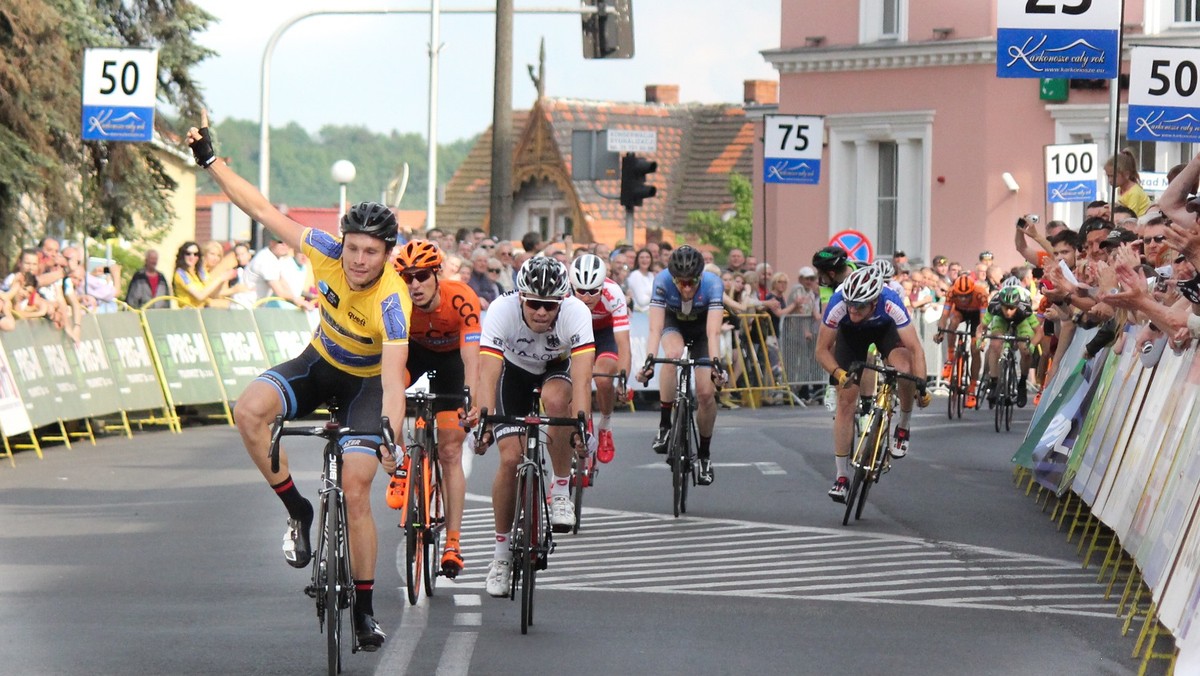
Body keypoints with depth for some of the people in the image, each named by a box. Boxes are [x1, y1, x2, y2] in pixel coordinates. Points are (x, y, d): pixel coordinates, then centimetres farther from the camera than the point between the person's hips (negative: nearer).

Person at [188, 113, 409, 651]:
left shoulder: (392, 301, -34)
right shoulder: (328, 253, -22)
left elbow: (393, 381, -42)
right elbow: (264, 211, -14)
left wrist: (390, 439, -56)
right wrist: (209, 159, -15)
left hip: (365, 381, -4)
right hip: (318, 364, 4)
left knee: (356, 491, -15)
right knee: (249, 411, -26)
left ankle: (364, 611, 0)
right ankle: (298, 512, -8)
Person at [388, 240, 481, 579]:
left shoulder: (461, 299, -36)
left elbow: (471, 357, -44)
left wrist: (472, 402, -58)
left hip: (451, 356, -2)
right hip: (414, 350, 2)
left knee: (450, 453, -6)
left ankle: (453, 543, -2)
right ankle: (401, 465, -4)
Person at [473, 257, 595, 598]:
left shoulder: (576, 313, -34)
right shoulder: (501, 311, -34)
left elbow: (581, 376, -43)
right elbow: (488, 374, -40)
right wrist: (484, 421, -54)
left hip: (558, 368, 0)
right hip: (515, 369, 0)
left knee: (555, 399, -36)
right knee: (510, 457, -13)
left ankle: (561, 490, -16)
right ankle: (502, 552, 3)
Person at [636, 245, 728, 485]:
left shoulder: (712, 284, -35)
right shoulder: (662, 281, -34)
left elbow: (713, 331, -41)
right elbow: (655, 328, -39)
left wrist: (715, 363, -57)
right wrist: (649, 362, -54)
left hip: (701, 327, 0)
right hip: (674, 324, 0)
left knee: (706, 392, -12)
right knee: (672, 354, -36)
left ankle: (704, 453, 10)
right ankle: (665, 425, -24)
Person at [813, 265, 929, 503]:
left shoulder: (890, 303, -40)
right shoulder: (838, 304, -37)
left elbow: (915, 348, -36)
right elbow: (822, 350, -26)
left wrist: (922, 386, -46)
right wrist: (839, 374, -42)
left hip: (885, 328, -1)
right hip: (850, 333, 1)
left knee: (905, 369, -32)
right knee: (846, 401, -7)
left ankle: (903, 427, -4)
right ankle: (842, 476, 2)